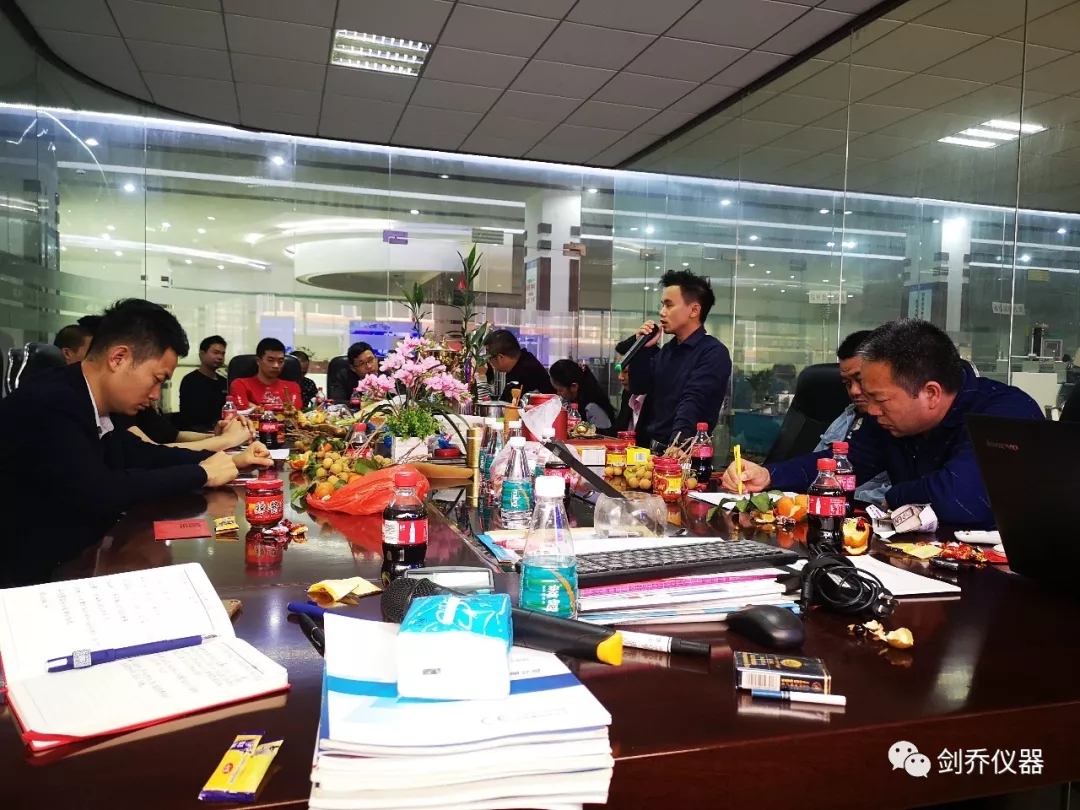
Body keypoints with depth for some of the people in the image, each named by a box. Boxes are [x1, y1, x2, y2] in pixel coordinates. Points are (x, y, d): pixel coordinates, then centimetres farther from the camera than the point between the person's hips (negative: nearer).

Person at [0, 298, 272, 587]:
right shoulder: (46, 404, -23)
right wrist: (201, 473, -18)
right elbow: (99, 493, -30)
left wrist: (227, 460, 5)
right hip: (34, 577, -8)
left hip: (78, 559, 8)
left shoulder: (82, 400, 2)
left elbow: (138, 452, 15)